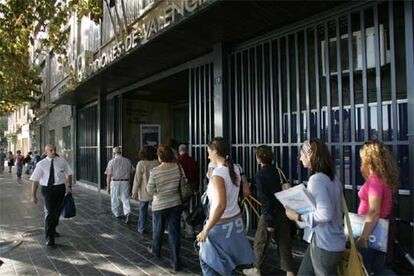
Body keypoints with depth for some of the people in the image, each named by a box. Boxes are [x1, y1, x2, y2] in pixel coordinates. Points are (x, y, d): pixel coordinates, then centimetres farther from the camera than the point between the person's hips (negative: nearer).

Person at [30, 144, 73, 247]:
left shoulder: (62, 161, 0)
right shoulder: (41, 164, -5)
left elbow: (68, 174, 9)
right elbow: (35, 180, -2)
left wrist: (69, 186, 0)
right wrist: (33, 195, -4)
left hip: (60, 188, 3)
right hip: (47, 189, -3)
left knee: (57, 212, 17)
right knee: (49, 212, -11)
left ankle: (52, 230, 42)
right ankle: (49, 238, -2)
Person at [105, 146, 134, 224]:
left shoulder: (112, 161, -6)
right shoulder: (127, 161, 3)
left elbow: (109, 175, -7)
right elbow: (131, 172, 11)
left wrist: (108, 186, -1)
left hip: (115, 182, -2)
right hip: (125, 182, 2)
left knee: (115, 199, 15)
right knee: (125, 198, 3)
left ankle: (117, 214, 29)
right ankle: (127, 213, -15)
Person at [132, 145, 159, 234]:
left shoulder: (141, 164, -11)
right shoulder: (158, 163, -5)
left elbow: (137, 180, -8)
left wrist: (134, 193, 1)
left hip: (144, 192, -2)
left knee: (143, 210, 12)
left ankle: (141, 228, 23)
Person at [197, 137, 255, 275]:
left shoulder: (218, 173, -23)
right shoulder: (235, 169, 1)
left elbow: (221, 206, -30)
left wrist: (205, 230, -23)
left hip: (221, 225, -8)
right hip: (236, 221, 8)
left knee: (206, 261, 11)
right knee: (227, 264, 21)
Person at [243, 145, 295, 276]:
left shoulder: (260, 175, -17)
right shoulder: (274, 170, 4)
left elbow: (265, 199, -20)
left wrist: (269, 221, -16)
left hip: (270, 213, -6)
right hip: (282, 211, 7)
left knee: (260, 242, 13)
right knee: (284, 243, 12)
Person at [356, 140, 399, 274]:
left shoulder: (375, 179, -21)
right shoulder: (386, 177, 6)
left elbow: (374, 213, -25)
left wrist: (363, 238, -22)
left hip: (372, 231, -9)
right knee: (377, 270, 20)